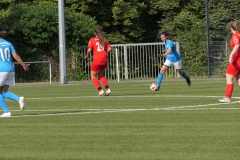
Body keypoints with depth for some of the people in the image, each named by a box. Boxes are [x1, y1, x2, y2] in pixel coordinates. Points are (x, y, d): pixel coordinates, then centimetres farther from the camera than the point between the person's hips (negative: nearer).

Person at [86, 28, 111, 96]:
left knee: (93, 76, 9)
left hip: (97, 60, -5)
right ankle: (107, 89, 5)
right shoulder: (104, 40, 11)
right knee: (100, 75, 22)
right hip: (104, 59, 5)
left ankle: (100, 90, -6)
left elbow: (89, 50, -8)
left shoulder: (92, 40, 1)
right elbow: (109, 48, 2)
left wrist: (87, 55, 11)